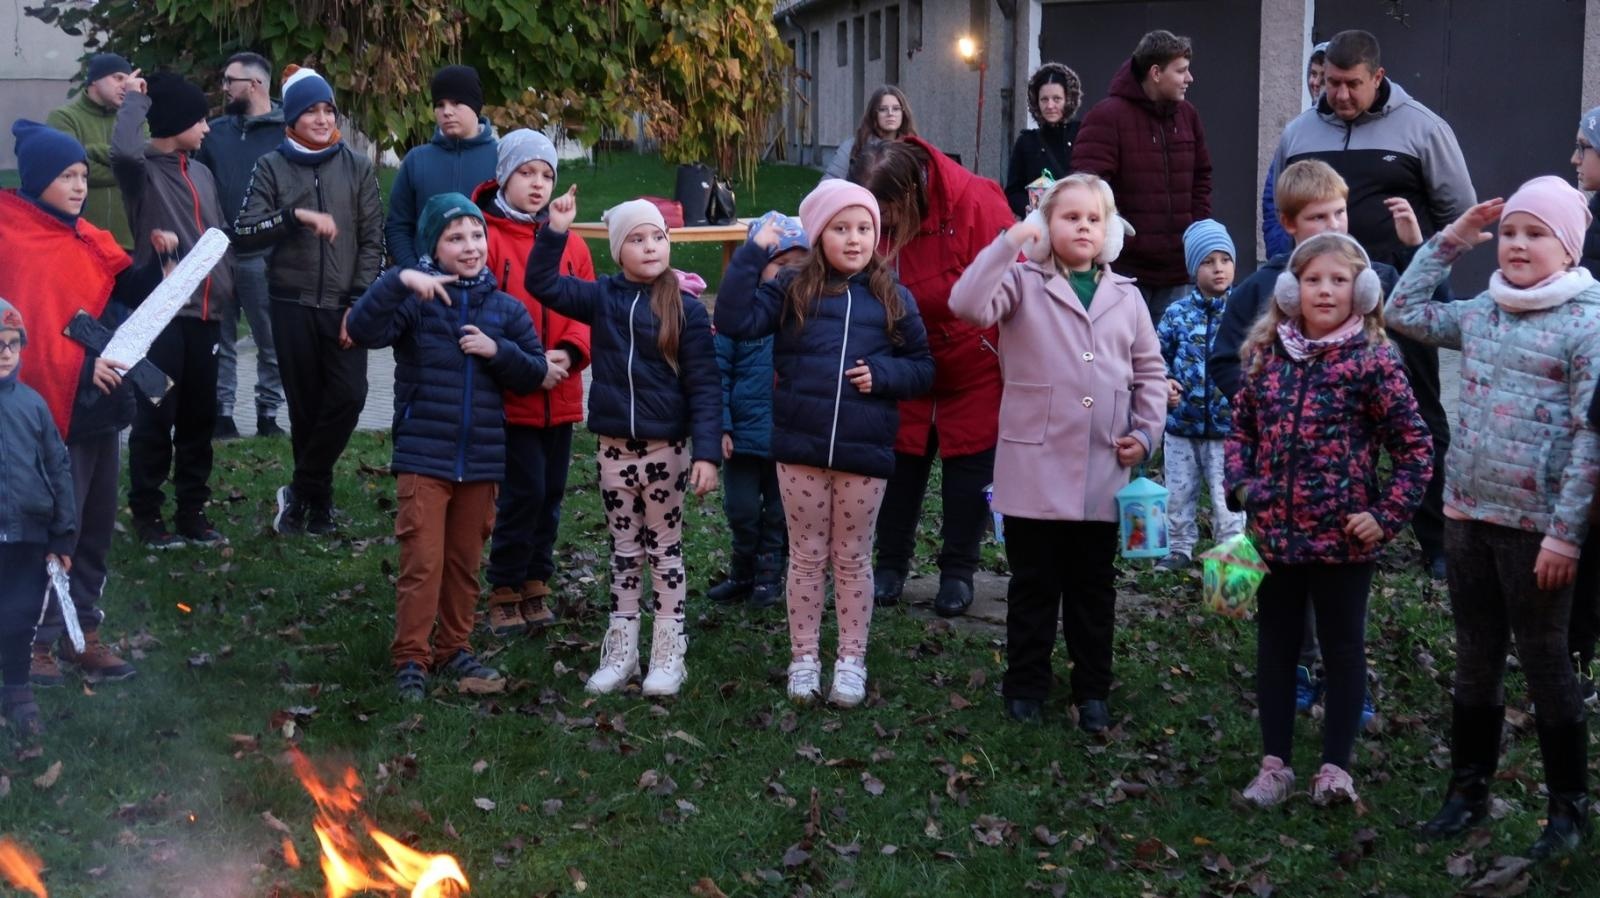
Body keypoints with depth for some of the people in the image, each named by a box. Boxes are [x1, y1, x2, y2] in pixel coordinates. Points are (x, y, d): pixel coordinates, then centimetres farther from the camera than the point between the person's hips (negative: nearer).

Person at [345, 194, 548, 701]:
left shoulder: (505, 309, 7)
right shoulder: (415, 299, -5)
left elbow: (534, 372, 9)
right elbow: (362, 330, -20)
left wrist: (499, 351, -10)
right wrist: (399, 280, -30)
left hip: (481, 459, 4)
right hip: (423, 456, -4)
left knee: (465, 561, 14)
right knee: (423, 560, -6)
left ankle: (454, 649, 26)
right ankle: (410, 658, 2)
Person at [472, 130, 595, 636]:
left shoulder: (570, 245, 9)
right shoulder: (487, 238, -7)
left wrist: (571, 352, -12)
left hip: (561, 398, 5)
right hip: (511, 398, -5)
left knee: (550, 495, 11)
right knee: (524, 493, -7)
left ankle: (535, 586, 25)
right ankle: (506, 592, 9)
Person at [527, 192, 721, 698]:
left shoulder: (686, 310, -7)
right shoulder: (602, 299, 2)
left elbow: (704, 387, -9)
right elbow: (543, 284, -1)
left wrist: (707, 453, -16)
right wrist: (556, 229, -13)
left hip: (666, 449, -3)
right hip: (614, 447, 3)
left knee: (665, 551, 8)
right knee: (624, 552, 13)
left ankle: (669, 653, 16)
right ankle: (621, 650, 22)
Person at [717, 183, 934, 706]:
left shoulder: (893, 299, 4)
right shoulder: (793, 290, 1)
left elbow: (922, 368, 8)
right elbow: (734, 320, -10)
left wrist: (882, 374, -12)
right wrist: (754, 253, -12)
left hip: (865, 453, 0)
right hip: (800, 449, 0)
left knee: (853, 558, 11)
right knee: (807, 556, 10)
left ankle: (852, 659, 22)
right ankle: (804, 657, 22)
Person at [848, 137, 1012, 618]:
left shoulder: (976, 203, -27)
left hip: (974, 368, -3)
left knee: (969, 466, 6)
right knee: (900, 460, 8)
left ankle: (958, 572, 19)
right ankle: (890, 565, 22)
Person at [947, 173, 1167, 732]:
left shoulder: (1126, 298, 10)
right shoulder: (1025, 284, -1)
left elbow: (1149, 371, 16)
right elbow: (969, 305, -20)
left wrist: (1147, 432, 4)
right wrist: (1009, 243, -22)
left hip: (1103, 472, 3)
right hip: (1035, 467, -3)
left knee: (1094, 587, 12)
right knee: (1034, 585, 7)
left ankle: (1092, 690, 22)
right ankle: (1026, 686, 20)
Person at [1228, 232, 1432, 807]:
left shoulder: (1372, 362, -9)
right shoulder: (1265, 355, 3)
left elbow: (1415, 447, -6)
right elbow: (1241, 427, 14)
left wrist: (1387, 516, -11)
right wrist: (1241, 487, 0)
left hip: (1343, 539, -4)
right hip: (1274, 535, 4)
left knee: (1343, 649, 8)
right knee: (1274, 648, 12)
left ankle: (1335, 766, 17)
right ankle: (1275, 763, 23)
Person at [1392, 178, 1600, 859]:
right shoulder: (1481, 313, 9)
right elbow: (1403, 311, 21)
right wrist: (1448, 240, 13)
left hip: (1535, 524, -6)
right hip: (1467, 511, 6)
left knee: (1544, 663, 3)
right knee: (1475, 659, 14)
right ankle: (1468, 788, 26)